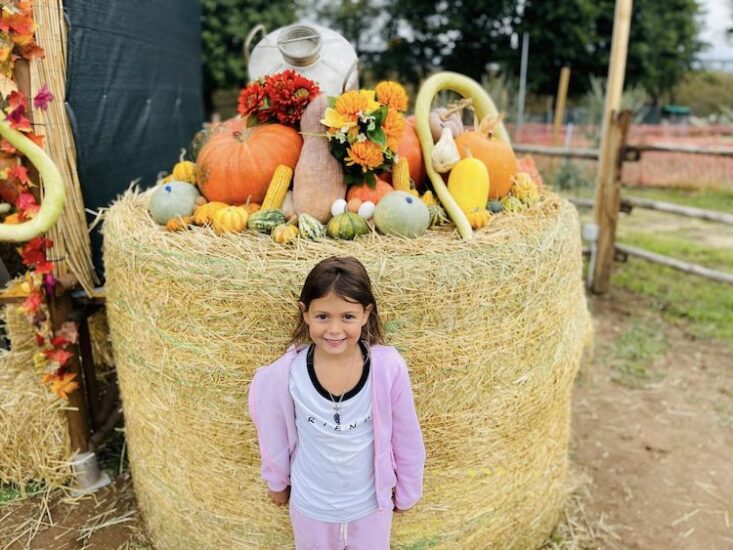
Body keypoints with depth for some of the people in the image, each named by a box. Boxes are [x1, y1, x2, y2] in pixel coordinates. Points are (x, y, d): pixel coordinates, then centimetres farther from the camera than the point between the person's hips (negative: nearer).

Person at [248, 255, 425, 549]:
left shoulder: (388, 368, -26)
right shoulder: (286, 373, -24)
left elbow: (407, 437, -10)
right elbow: (274, 436, -6)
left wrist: (407, 491, 2)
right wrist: (277, 481, 9)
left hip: (371, 502, 0)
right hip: (310, 504, 0)